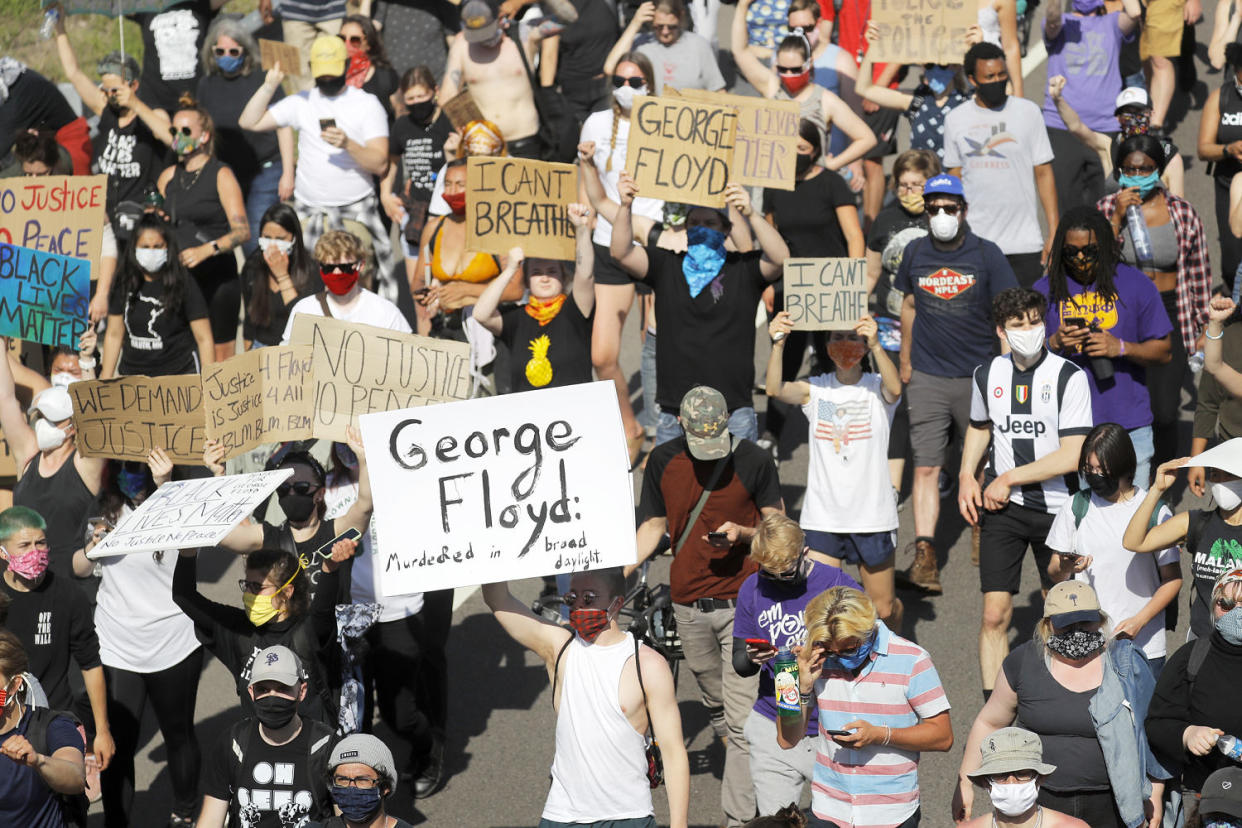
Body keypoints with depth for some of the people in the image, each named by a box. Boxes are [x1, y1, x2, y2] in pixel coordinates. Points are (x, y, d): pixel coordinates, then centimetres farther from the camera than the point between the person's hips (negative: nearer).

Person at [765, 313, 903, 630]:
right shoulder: (815, 389, 1)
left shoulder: (877, 388, -3)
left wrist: (875, 345, -43)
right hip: (822, 517, 1)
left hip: (872, 517, -1)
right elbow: (775, 389, -18)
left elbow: (895, 388, -27)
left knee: (883, 609, 11)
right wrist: (778, 345, -35)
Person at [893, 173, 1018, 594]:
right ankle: (925, 558, -13)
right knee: (926, 467, -8)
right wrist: (905, 360, 20)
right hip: (927, 377, 1)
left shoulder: (986, 254, -2)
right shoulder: (915, 253, 5)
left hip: (977, 374, -1)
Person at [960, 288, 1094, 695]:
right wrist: (967, 475, 9)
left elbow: (1071, 456, -15)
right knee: (995, 615, -6)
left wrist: (1009, 479, -12)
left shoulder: (1069, 377, -10)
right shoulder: (987, 375, 4)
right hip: (1001, 508, 2)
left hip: (1055, 507, -2)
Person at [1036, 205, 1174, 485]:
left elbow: (1162, 351, 5)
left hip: (1128, 426, 0)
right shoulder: (1046, 289, 5)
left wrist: (1121, 348, -14)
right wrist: (1054, 343, -15)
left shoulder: (1136, 284, 4)